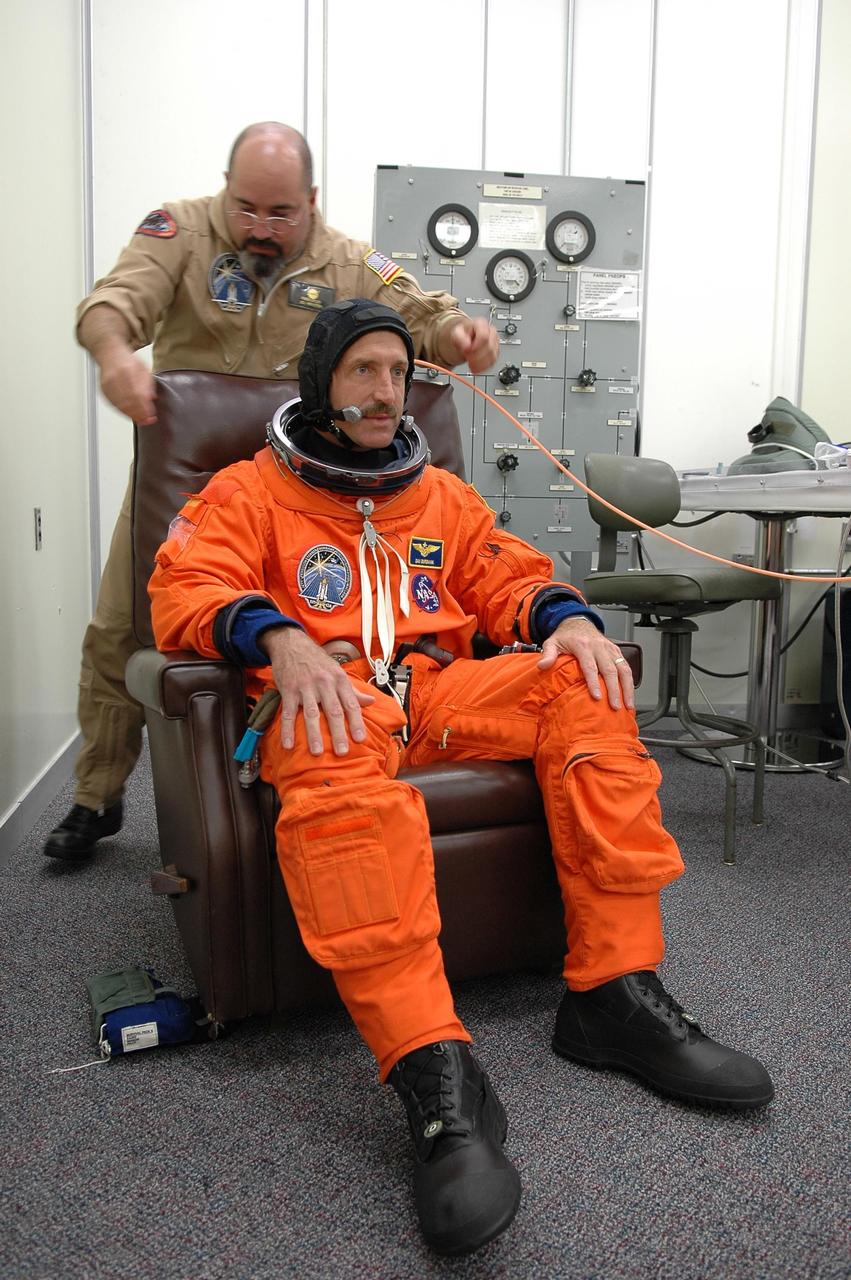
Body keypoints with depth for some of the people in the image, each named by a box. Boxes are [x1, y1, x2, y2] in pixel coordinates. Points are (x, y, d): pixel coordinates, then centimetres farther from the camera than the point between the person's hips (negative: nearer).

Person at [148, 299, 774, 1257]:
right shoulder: (249, 491, 13)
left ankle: (614, 995, -19)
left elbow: (511, 578, 23)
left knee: (583, 689, -21)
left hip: (441, 690, 5)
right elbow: (185, 591, -3)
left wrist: (567, 618, -2)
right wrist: (282, 639, -24)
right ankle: (437, 1078, -43)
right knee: (336, 773, -40)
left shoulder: (440, 495, 27)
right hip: (326, 700, -4)